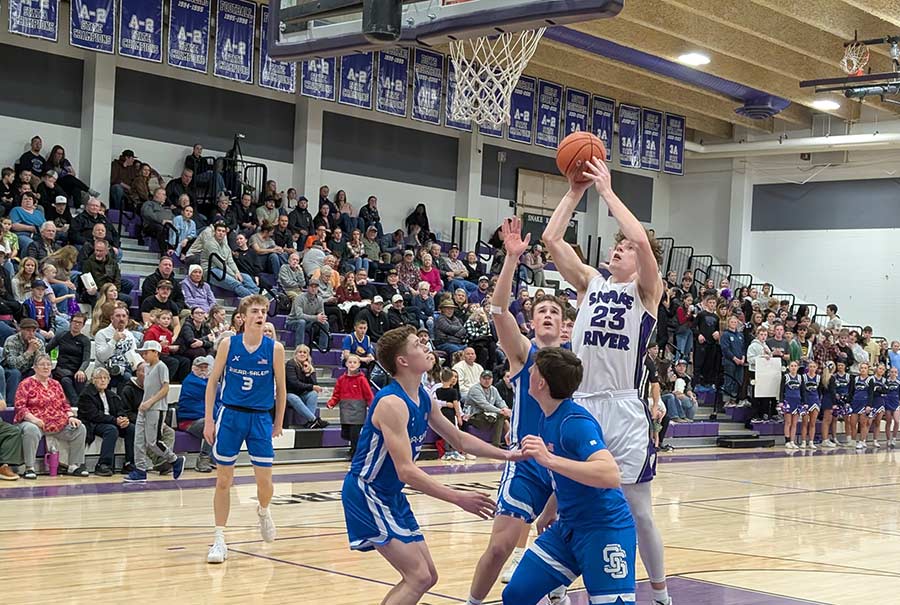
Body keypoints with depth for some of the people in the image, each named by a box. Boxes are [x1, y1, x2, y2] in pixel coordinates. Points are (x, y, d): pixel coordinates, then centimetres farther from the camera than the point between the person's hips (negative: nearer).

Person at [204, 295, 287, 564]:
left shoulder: (275, 348, -3)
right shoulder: (228, 344, -3)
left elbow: (280, 387, 7)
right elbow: (213, 382, 3)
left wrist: (278, 423, 8)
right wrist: (208, 420, -2)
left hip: (261, 418, 0)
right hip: (230, 415, 0)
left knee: (265, 481, -1)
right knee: (223, 480, 2)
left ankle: (263, 511, 34)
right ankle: (219, 539, 11)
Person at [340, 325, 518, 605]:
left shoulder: (425, 399, 5)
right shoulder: (391, 403, -23)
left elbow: (460, 439, 18)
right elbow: (406, 471, -28)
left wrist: (505, 454, 8)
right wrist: (458, 498, -29)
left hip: (391, 496, 10)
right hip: (367, 493, -10)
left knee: (427, 576, 12)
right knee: (419, 577, -14)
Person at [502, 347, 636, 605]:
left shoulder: (575, 421, -21)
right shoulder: (547, 419, 6)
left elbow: (611, 476, -36)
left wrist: (549, 459, -40)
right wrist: (550, 511, 34)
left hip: (605, 529, -9)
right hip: (568, 526, 9)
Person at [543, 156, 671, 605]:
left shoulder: (647, 291, 3)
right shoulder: (590, 283, 14)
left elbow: (642, 239, -15)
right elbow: (551, 238, 6)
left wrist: (607, 191, -8)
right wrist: (575, 191, 4)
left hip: (623, 410, -3)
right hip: (580, 404, 3)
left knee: (637, 511, 3)